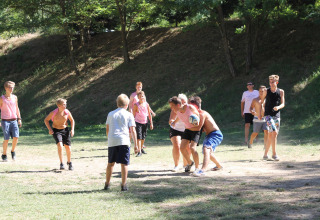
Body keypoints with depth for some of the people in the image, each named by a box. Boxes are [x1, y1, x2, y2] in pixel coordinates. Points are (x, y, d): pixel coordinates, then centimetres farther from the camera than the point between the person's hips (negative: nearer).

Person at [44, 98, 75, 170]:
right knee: (60, 145, -26)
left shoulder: (67, 112, -8)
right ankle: (61, 163, -16)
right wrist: (50, 129, -12)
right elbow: (46, 120, -2)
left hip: (65, 130, 3)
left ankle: (69, 162, 27)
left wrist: (72, 129, -4)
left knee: (68, 147, 0)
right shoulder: (54, 113, -15)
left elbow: (72, 120, 8)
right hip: (56, 131, -3)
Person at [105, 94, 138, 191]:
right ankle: (124, 185, -2)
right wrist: (135, 144, 2)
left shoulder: (111, 114, 14)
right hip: (124, 141, -3)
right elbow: (132, 130, 0)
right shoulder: (129, 115, 4)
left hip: (112, 141, 3)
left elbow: (107, 129, 16)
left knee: (110, 163, 12)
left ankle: (107, 184, 18)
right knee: (124, 164, 0)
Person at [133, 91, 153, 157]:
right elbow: (133, 115, -5)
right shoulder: (136, 105, -9)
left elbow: (149, 114, 6)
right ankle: (139, 151, -16)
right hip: (138, 122, -4)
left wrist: (151, 123, 6)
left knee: (143, 137, 13)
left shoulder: (146, 104, -1)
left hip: (145, 123, 4)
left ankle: (141, 148, 33)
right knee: (139, 137, -13)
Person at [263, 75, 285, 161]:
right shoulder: (266, 92, 1)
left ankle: (265, 154, 19)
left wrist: (278, 107, -18)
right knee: (274, 132, -20)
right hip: (268, 115, -3)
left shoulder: (281, 92, 5)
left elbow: (283, 104, 3)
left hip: (277, 115, 3)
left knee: (270, 136, 8)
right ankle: (274, 154, -16)